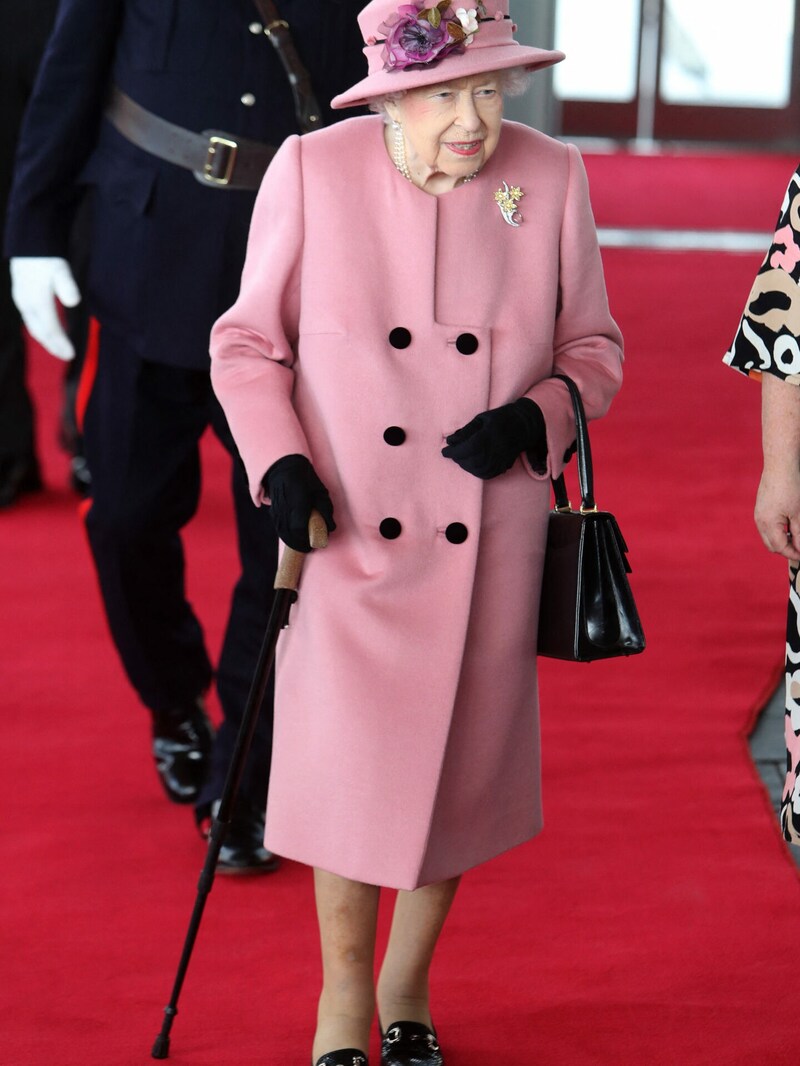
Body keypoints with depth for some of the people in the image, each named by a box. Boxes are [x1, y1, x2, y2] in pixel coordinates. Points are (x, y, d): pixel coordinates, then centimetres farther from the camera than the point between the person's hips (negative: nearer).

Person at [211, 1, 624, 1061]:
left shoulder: (552, 178, -4)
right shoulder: (312, 170, -8)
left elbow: (595, 347, 7)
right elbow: (247, 340, 1)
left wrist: (539, 415, -13)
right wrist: (278, 462, -13)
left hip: (487, 541, 2)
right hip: (347, 530, -2)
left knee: (457, 765, 11)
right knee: (347, 761, -3)